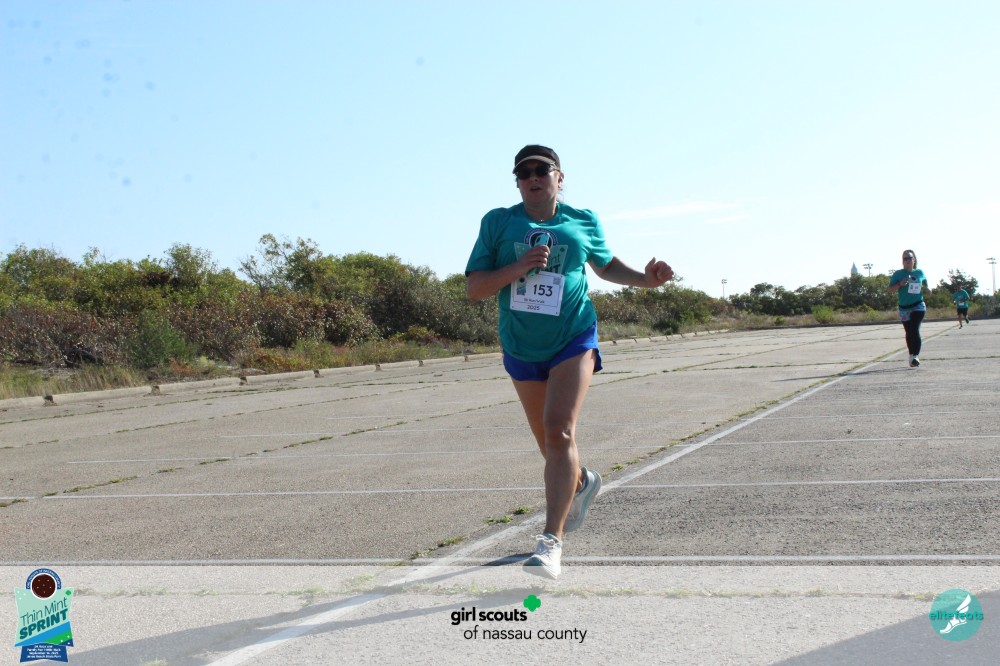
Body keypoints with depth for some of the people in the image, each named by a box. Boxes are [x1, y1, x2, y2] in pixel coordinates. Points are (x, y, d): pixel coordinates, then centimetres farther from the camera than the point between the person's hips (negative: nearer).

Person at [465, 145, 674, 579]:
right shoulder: (498, 222, -2)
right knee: (547, 440, 16)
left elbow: (606, 265, 21)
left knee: (560, 431, -20)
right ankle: (580, 482, 50)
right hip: (521, 348, 2)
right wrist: (519, 267, -21)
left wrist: (645, 279, 3)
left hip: (573, 339, -2)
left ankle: (552, 539, -22)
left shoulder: (584, 222, 2)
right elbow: (474, 290, -6)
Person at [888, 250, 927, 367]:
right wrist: (900, 284, -18)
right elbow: (890, 288, -1)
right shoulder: (898, 274, 2)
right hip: (904, 308, 1)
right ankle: (911, 355, 25)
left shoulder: (920, 273, 7)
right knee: (909, 333, 10)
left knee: (915, 330, -16)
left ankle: (915, 356, -18)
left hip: (918, 306, -1)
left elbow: (925, 284, 21)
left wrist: (925, 288, -2)